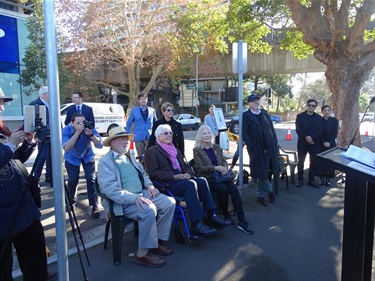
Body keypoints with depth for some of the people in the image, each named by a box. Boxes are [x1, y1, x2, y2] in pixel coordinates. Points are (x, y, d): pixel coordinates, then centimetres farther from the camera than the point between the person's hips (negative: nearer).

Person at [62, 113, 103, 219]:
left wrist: (91, 134, -47)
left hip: (88, 156, 0)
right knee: (72, 180, -6)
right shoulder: (66, 130, -28)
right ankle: (72, 201, 23)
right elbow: (66, 148, -41)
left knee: (91, 179, -11)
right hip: (72, 158, 0)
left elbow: (99, 145, -30)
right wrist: (77, 132, -49)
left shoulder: (89, 128, -27)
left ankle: (94, 205, 0)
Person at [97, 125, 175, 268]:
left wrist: (149, 185, 4)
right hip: (124, 202, -8)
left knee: (169, 202, -8)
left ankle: (157, 241, 5)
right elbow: (110, 189, -19)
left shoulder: (129, 157, 18)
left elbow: (143, 173, 27)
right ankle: (143, 254, -15)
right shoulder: (105, 162, -7)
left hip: (143, 193, 8)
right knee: (149, 210, -33)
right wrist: (134, 198, -29)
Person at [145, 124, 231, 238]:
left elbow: (185, 166, 24)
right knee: (191, 184, -33)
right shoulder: (151, 151, 4)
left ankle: (212, 216, -23)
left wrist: (187, 174, -1)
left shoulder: (176, 150, 29)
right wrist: (174, 176, -17)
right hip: (166, 184, -7)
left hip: (180, 180, 7)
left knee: (202, 181, -22)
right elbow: (153, 173, -8)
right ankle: (196, 225, -35)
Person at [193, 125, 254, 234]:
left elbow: (224, 161, 13)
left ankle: (242, 222, -23)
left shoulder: (216, 147, 14)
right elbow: (200, 167, -8)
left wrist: (225, 168, -11)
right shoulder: (197, 150, -1)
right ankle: (225, 214, -4)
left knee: (234, 189, -23)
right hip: (207, 178, -4)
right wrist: (216, 168, -19)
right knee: (223, 189, -31)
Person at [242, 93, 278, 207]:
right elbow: (244, 134, -8)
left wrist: (275, 143, 6)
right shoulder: (246, 116, -3)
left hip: (269, 148, 5)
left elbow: (272, 129, 14)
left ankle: (260, 195, 24)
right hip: (257, 150, -4)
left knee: (262, 173, 10)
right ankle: (270, 190, 24)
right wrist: (252, 146, -15)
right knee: (261, 173, 1)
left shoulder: (265, 113, 14)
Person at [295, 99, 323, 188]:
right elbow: (298, 129, -6)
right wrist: (306, 138, -17)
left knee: (314, 162, 4)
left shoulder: (319, 118, 10)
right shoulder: (300, 116, 3)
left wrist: (312, 138, -16)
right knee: (300, 162, 2)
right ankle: (300, 179, 11)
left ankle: (311, 180, 14)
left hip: (315, 143, 2)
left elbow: (320, 130, -1)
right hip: (302, 142, -2)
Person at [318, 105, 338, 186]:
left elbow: (335, 133, -1)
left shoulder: (334, 120, 3)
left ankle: (328, 178, 8)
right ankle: (322, 178, 7)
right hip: (321, 144, -1)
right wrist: (324, 142, -13)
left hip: (331, 144, 1)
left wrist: (330, 142, -12)